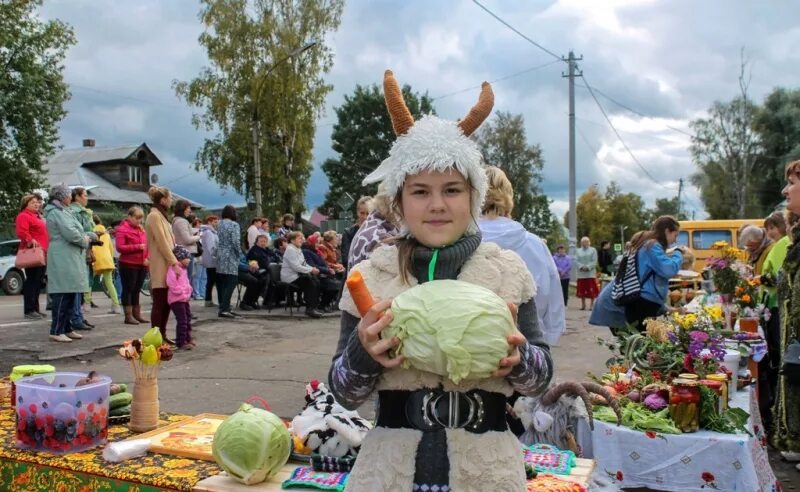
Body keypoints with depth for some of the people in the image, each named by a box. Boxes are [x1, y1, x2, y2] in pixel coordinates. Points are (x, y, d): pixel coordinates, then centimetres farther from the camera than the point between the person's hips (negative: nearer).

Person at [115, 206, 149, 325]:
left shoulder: (142, 229, 14)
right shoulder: (122, 229, -6)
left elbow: (147, 245, 17)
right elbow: (120, 247, -15)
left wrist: (148, 258, 0)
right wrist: (137, 247, -22)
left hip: (142, 265, 6)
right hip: (128, 265, -6)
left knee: (137, 290, 12)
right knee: (128, 290, 0)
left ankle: (137, 314, 19)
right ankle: (128, 316, 3)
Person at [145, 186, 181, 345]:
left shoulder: (161, 215, 20)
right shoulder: (154, 216, -12)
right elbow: (162, 242, -19)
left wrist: (179, 258, 11)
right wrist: (174, 262, -20)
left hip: (167, 267, 10)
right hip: (161, 267, -10)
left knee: (167, 302, 10)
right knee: (159, 303, -6)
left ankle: (162, 335, 16)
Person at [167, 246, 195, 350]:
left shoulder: (183, 269, 17)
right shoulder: (174, 269, -16)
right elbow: (171, 284, -25)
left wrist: (188, 292, 13)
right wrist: (181, 292, -20)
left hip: (185, 299, 10)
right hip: (176, 299, -10)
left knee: (188, 319, 17)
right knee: (182, 321, -11)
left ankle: (187, 339, 29)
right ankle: (181, 342, -5)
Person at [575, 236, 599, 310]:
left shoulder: (593, 250, 7)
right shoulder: (578, 251, 14)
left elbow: (594, 261, -3)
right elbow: (576, 261, 3)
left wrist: (588, 267, -16)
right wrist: (581, 267, -14)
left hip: (591, 273, -2)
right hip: (581, 274, 2)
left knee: (592, 290, -4)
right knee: (582, 290, 4)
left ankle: (591, 304, 2)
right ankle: (583, 305, 13)